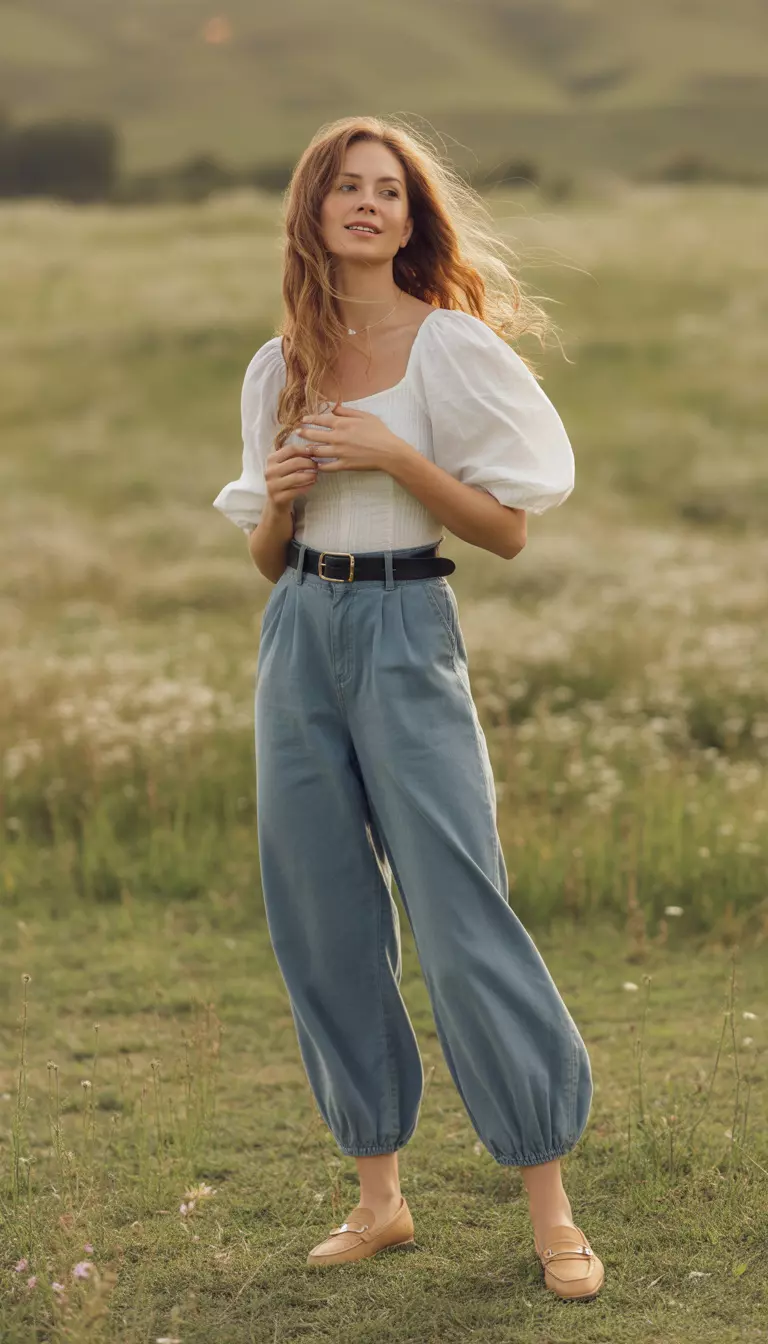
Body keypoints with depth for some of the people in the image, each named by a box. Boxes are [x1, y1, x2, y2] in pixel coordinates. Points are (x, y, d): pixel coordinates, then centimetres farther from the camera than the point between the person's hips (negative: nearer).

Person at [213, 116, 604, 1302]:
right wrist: (276, 494, -4)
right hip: (299, 635, 5)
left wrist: (393, 456, -16)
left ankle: (550, 1207, 0)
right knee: (323, 923, 6)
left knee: (459, 914, -8)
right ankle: (379, 1194, 17)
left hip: (405, 632, -5)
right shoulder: (280, 368, 11)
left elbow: (508, 527, -6)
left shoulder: (449, 344, -3)